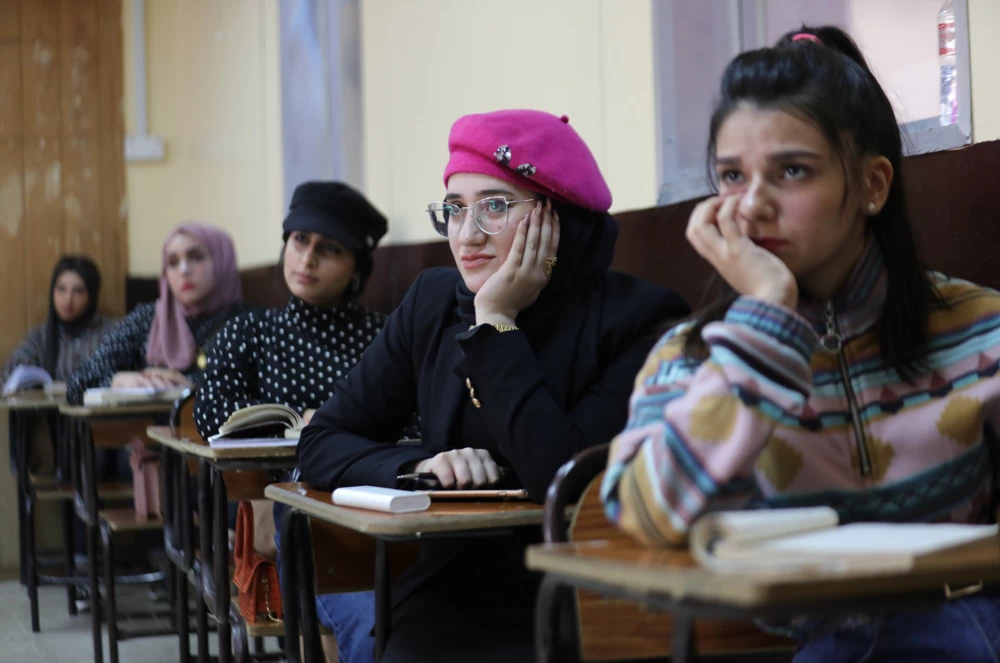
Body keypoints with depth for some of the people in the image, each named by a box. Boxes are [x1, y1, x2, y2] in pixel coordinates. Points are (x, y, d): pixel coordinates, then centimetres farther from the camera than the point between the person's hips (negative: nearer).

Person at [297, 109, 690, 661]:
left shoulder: (636, 317, -10)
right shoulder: (433, 303, 6)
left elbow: (568, 481, -21)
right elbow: (321, 442, 8)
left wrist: (496, 324, -14)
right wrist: (417, 466, -11)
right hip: (451, 604, 3)